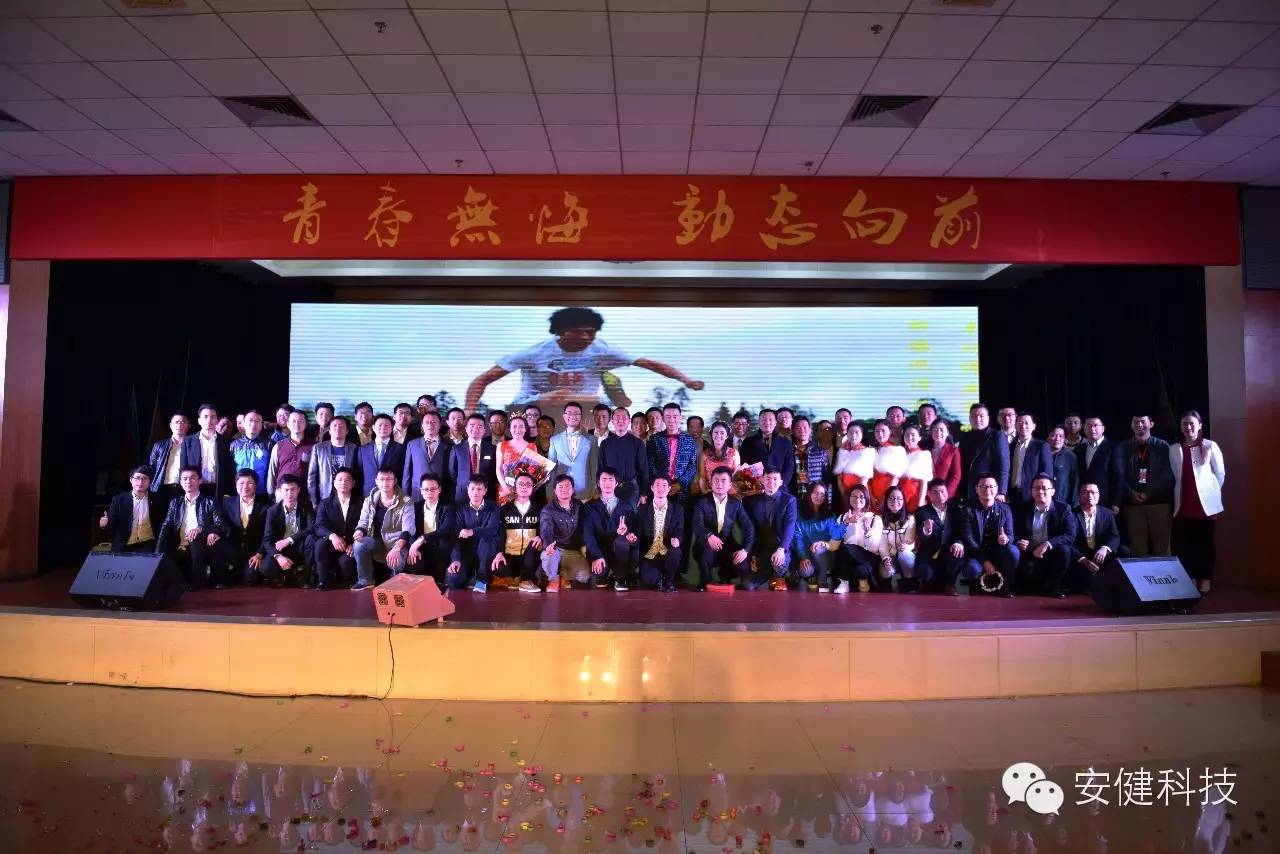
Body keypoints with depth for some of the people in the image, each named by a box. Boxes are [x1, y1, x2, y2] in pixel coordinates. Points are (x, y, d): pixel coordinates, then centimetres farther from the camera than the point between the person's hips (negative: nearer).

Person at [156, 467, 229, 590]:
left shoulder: (210, 502, 8)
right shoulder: (175, 503, 19)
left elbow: (221, 527, -3)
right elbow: (165, 528, 8)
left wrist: (201, 529, -23)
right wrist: (158, 554, -8)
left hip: (200, 549, -1)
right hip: (180, 550, 1)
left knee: (196, 537, -34)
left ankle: (198, 580, -22)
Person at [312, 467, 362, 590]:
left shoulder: (360, 504, 6)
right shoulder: (325, 504, 9)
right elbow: (319, 527, -7)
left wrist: (354, 543, -22)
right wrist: (332, 536, -28)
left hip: (351, 547, -1)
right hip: (332, 545, 1)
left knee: (346, 560, -32)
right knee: (320, 543, -30)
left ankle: (347, 585, 0)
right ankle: (323, 582, -17)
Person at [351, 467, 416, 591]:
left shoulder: (406, 502, -8)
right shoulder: (369, 501, 6)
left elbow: (407, 530, -17)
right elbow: (363, 522, 7)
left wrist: (396, 549, -33)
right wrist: (359, 532, -20)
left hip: (398, 543, -4)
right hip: (377, 542, 4)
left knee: (397, 560, -35)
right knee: (359, 544, -26)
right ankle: (365, 581, -5)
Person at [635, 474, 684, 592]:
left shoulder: (677, 510, 6)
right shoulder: (643, 509, 7)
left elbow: (680, 532, -1)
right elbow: (639, 533, 6)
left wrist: (677, 540, -25)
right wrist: (634, 537, -17)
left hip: (667, 554, 0)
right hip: (649, 555, 0)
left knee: (676, 553, -35)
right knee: (648, 580, -27)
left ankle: (668, 581, -5)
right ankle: (658, 579, 13)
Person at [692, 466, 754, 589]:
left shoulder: (735, 504, 3)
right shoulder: (702, 502, -6)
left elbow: (748, 528, -2)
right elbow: (697, 525, -22)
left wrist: (745, 550, -19)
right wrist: (709, 536, -45)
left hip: (727, 548, 3)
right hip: (707, 547, -2)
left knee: (743, 568, -24)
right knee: (707, 546, -36)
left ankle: (725, 576, 13)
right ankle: (705, 582, -11)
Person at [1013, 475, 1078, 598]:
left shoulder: (1063, 508, -1)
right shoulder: (1024, 509, 4)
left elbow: (1070, 535, -14)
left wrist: (1047, 544, -29)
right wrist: (1019, 543, -22)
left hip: (1052, 554, 0)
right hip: (1030, 555, 0)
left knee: (1064, 550, -31)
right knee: (1026, 569, -30)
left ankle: (1051, 587, -11)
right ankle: (1042, 587, 4)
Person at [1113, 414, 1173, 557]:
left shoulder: (1162, 446, 5)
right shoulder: (1123, 448, 9)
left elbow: (1166, 475, -3)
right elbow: (1119, 475, 2)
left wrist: (1149, 494, -12)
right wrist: (1131, 493, -13)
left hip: (1159, 502, -1)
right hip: (1132, 504, 1)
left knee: (1161, 544, 0)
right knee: (1137, 545, 0)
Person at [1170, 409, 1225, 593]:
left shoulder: (1210, 446, -1)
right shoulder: (1173, 449, 8)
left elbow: (1220, 474, 5)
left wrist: (1211, 492, 7)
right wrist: (1175, 499, 8)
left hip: (1205, 503, -2)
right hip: (1183, 505, 2)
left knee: (1205, 543, 3)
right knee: (1184, 544, 1)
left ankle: (1206, 580, 10)